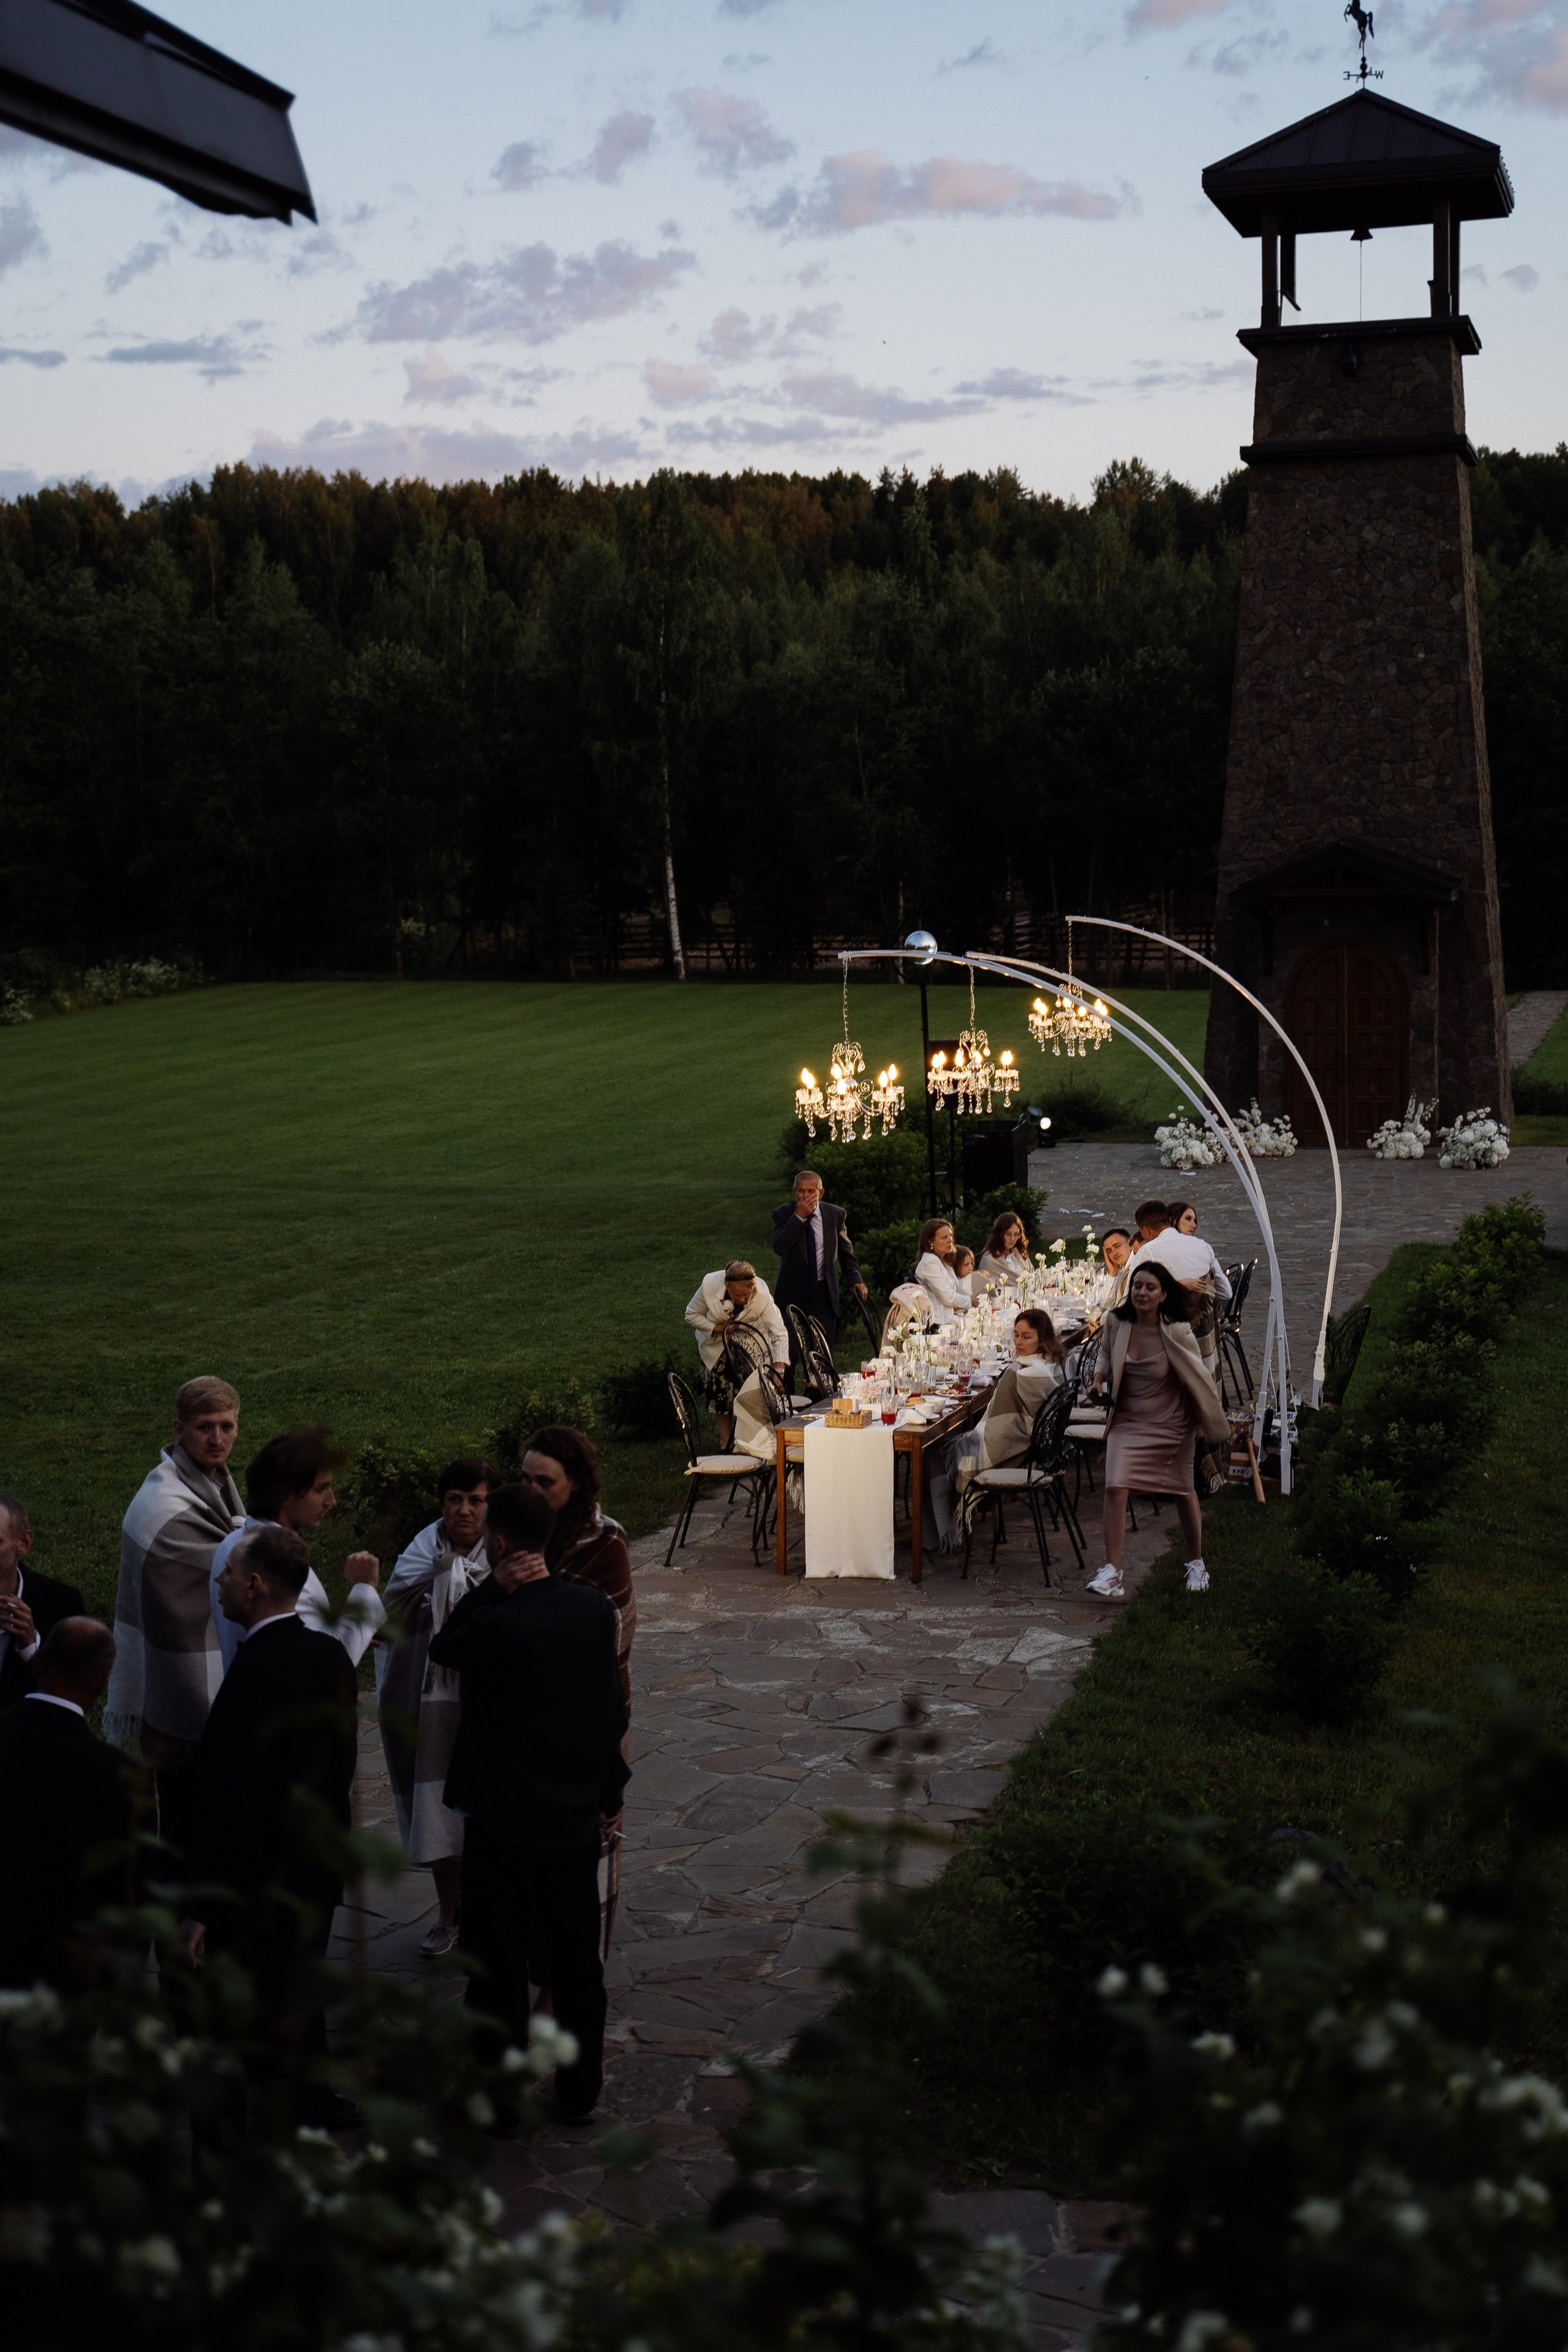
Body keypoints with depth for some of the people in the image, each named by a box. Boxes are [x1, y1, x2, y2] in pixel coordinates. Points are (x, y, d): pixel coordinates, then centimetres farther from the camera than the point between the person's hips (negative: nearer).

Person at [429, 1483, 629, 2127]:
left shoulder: (501, 1625, -23)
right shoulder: (593, 1607, -4)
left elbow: (444, 1647, -2)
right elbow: (612, 1704, 5)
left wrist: (495, 1586, -8)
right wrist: (612, 1787, 17)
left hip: (505, 1821, -5)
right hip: (578, 1816, 5)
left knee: (499, 1964, 8)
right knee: (577, 1959, 16)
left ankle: (500, 2101, 17)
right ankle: (580, 2092, 26)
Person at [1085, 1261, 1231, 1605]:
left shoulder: (1178, 1333, -17)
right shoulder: (1116, 1322, -9)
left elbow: (1198, 1378, -4)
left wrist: (1214, 1427, 1)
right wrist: (1100, 1376, -6)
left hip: (1170, 1422, -1)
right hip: (1127, 1421, 1)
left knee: (1184, 1492, 14)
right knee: (1115, 1487, -17)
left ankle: (1196, 1563, 36)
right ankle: (1112, 1573, -16)